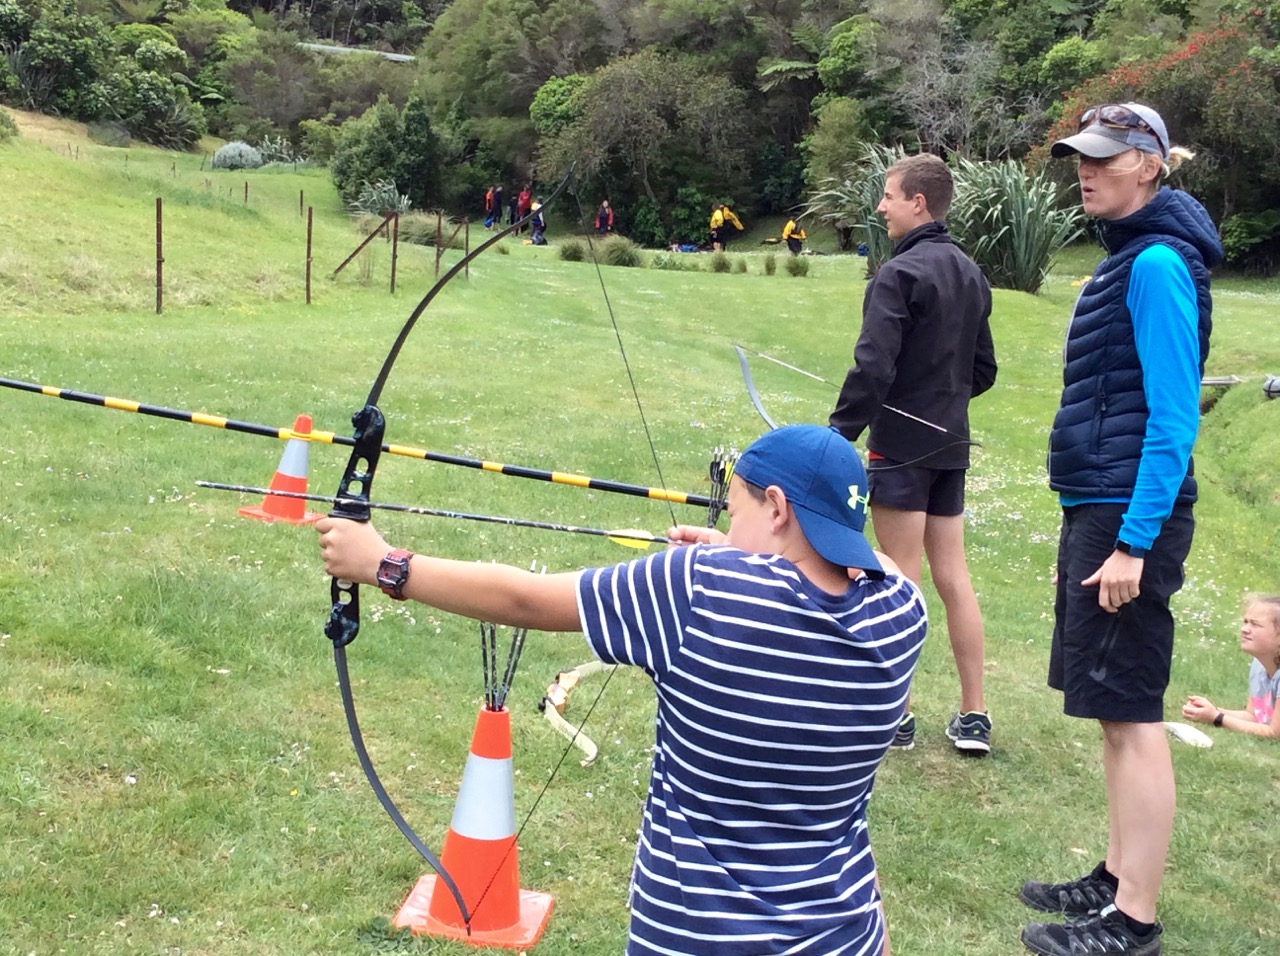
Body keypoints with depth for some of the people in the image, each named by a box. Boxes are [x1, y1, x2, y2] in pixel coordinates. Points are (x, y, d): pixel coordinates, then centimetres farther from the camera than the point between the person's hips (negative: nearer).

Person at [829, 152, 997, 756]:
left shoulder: (899, 274, -14)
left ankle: (894, 713, 11)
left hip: (901, 445, -8)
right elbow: (983, 370, 17)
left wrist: (837, 436, -17)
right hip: (950, 445, 8)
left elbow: (872, 368, -21)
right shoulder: (970, 275, 12)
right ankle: (973, 716, 16)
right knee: (952, 575, 11)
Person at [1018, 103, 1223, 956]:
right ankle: (1118, 880, 27)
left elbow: (1173, 415, -19)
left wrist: (1134, 541, -21)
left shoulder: (1158, 263, -13)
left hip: (1129, 516, -10)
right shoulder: (1130, 257, 15)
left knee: (1131, 712, -3)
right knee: (1115, 708, 15)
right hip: (1100, 509, 10)